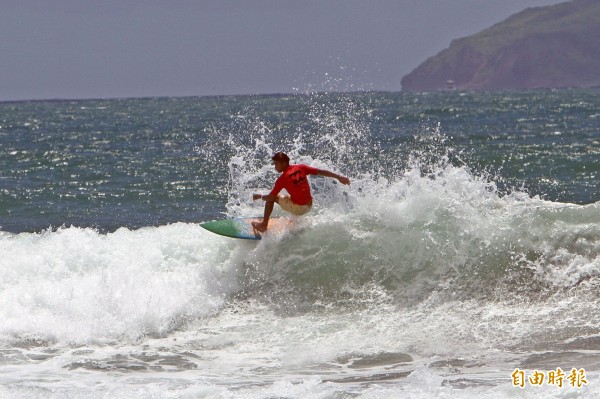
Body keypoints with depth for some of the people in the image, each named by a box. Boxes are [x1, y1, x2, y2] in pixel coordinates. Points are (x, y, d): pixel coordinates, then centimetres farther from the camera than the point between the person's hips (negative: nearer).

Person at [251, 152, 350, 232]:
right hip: (309, 206, 6)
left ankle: (264, 225, 11)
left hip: (298, 209, -6)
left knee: (271, 198, 8)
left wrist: (259, 196, 11)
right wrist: (339, 177, -1)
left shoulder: (282, 179, -14)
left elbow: (271, 197, -9)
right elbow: (321, 172, -3)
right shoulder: (300, 167, -1)